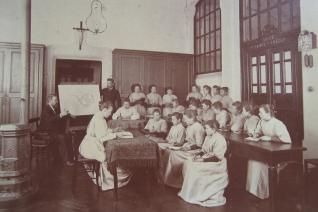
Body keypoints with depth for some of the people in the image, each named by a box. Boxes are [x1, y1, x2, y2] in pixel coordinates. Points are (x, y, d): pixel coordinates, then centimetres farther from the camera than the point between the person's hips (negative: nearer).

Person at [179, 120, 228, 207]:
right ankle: (189, 189, -1)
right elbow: (203, 150, 16)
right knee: (187, 164, -8)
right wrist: (198, 154, -4)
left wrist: (203, 159, -24)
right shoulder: (207, 137, 10)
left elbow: (216, 156, -21)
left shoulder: (219, 139, -17)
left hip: (216, 164, -9)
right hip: (206, 160, 9)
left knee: (195, 168, -25)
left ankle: (196, 196, -9)